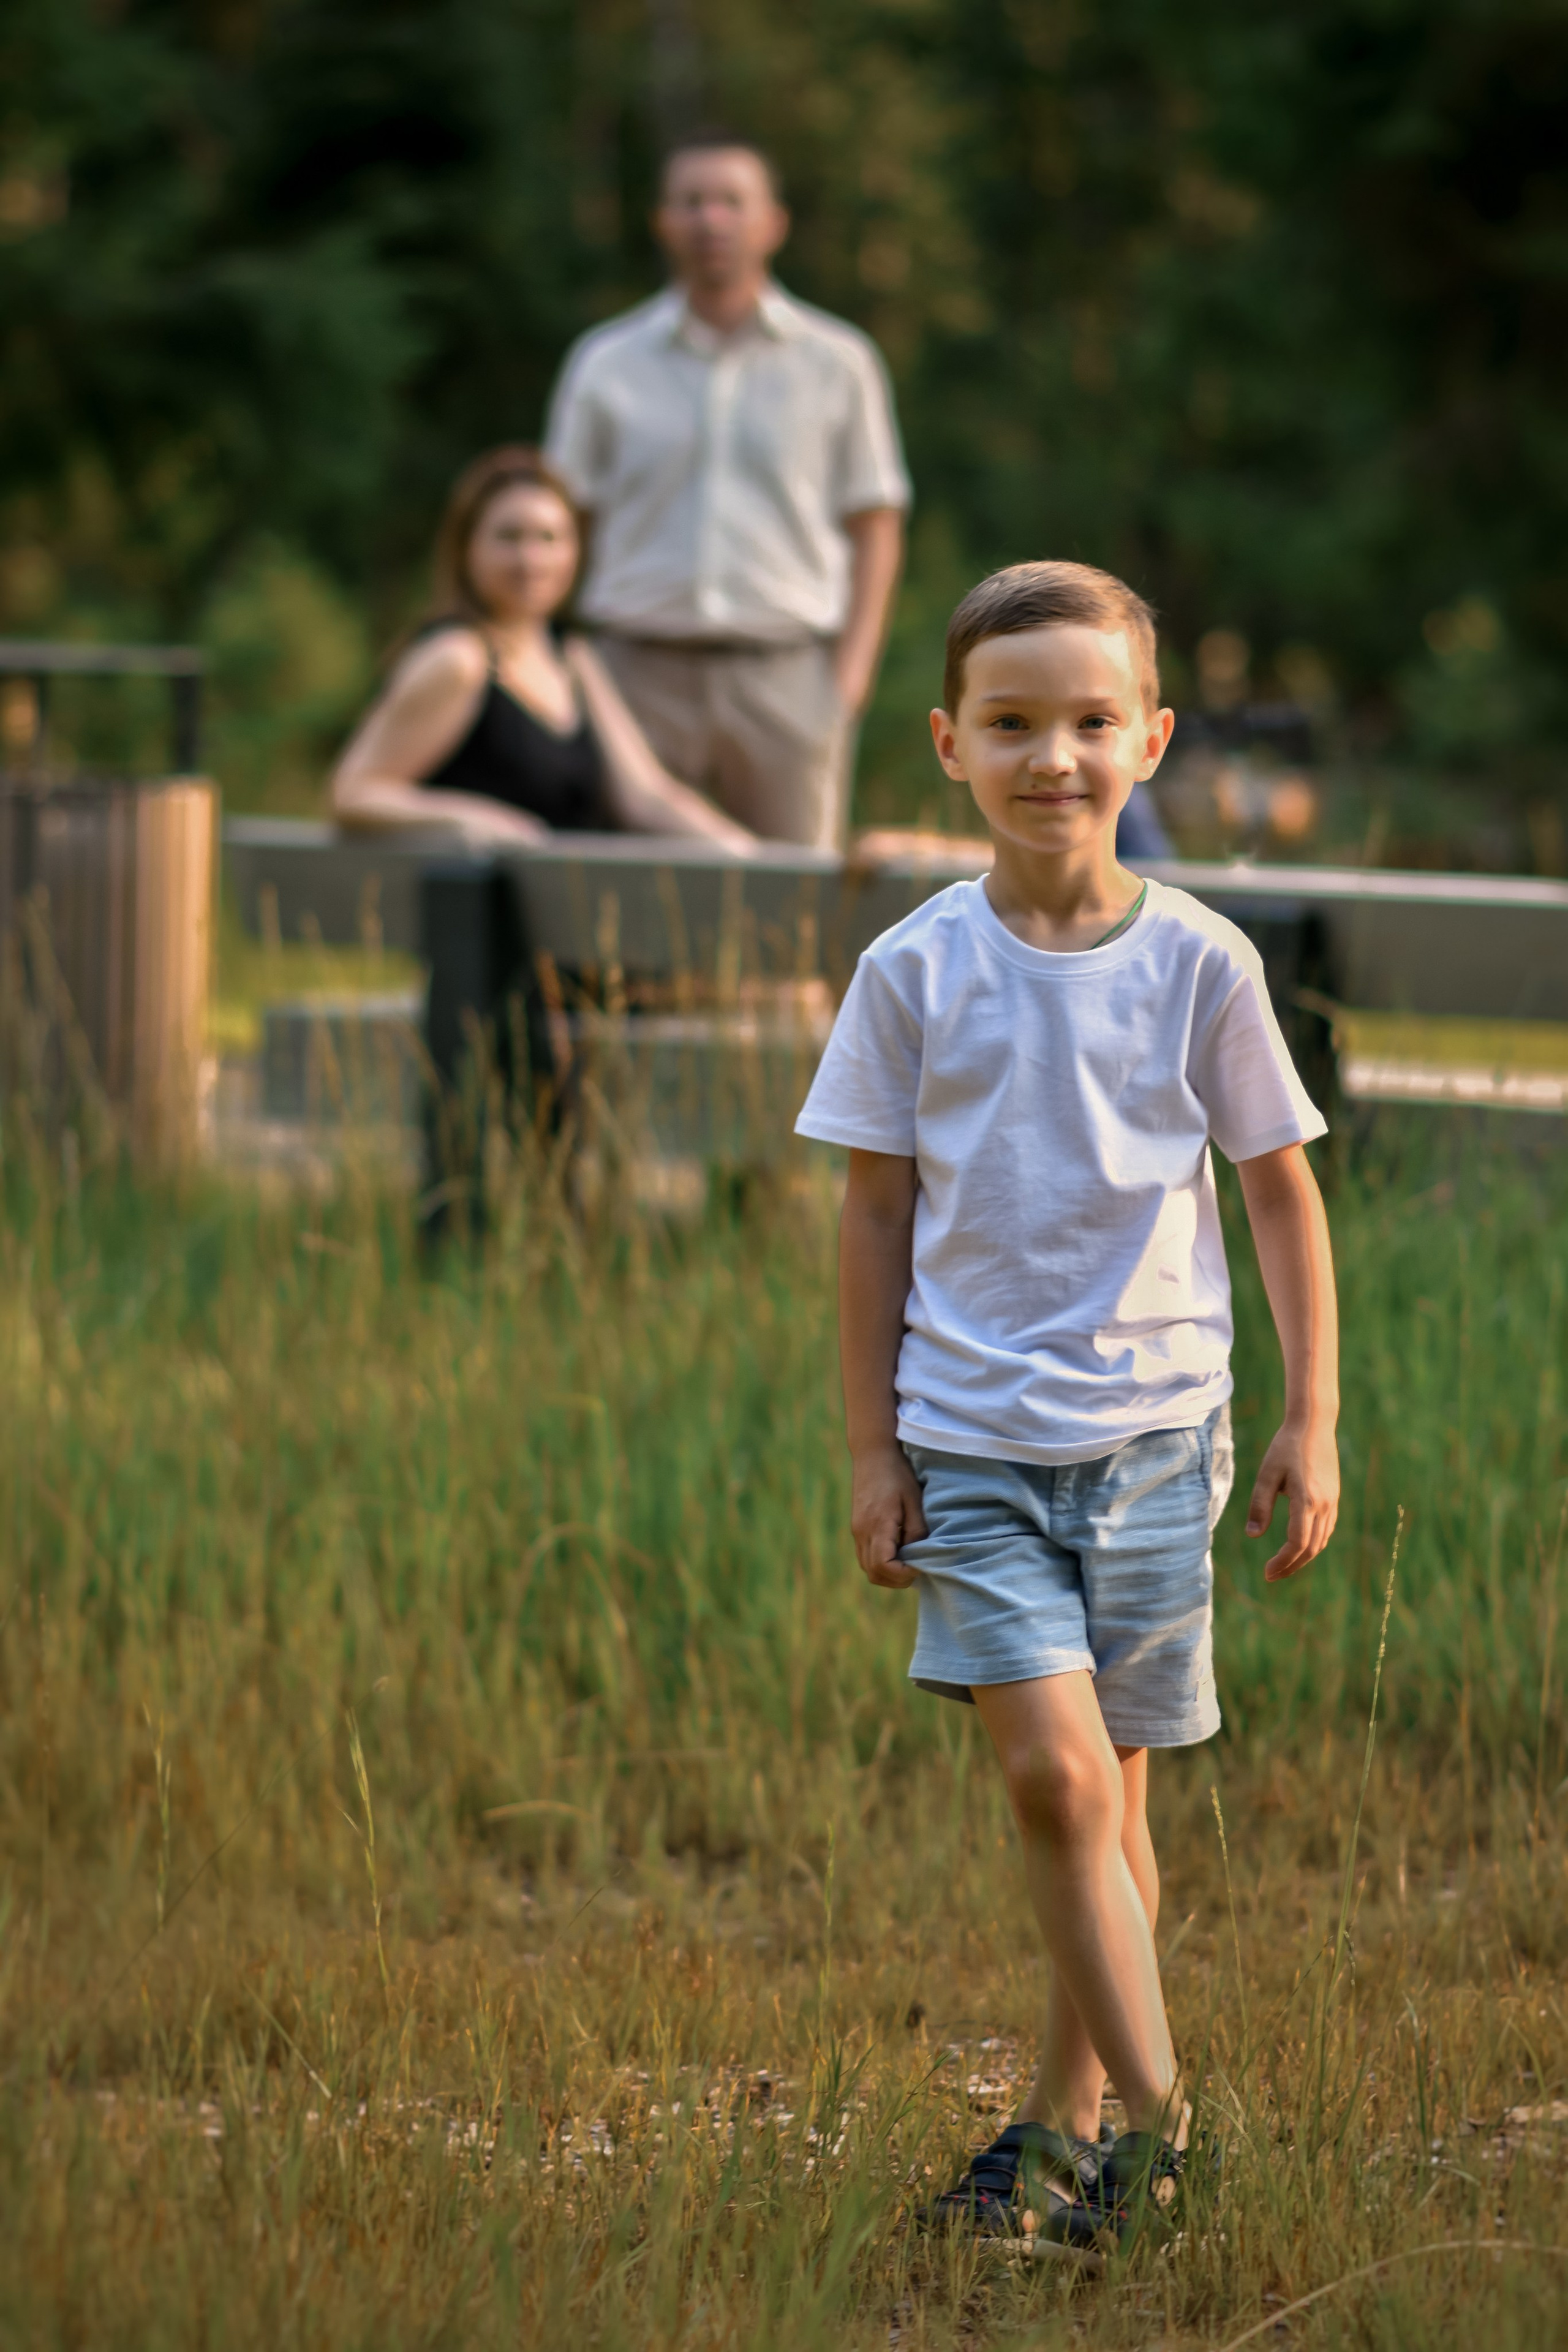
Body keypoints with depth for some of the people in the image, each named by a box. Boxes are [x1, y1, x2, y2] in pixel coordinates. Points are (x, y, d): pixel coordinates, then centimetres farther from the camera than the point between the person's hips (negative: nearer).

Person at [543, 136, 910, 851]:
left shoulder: (838, 363, 8)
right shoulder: (605, 363, 10)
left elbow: (875, 527, 8)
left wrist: (851, 671, -4)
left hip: (785, 676, 0)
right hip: (642, 676, 0)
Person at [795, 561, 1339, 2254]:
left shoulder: (1198, 965, -2)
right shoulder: (916, 972, -2)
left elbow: (1282, 1191, 7)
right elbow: (878, 1211, 5)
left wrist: (1312, 1421, 4)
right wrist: (872, 1448, 4)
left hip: (1154, 1434, 1)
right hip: (975, 1439, -1)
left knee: (1108, 1805, 6)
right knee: (1055, 1774, -15)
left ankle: (1067, 2131, 19)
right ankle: (1151, 2115, -10)